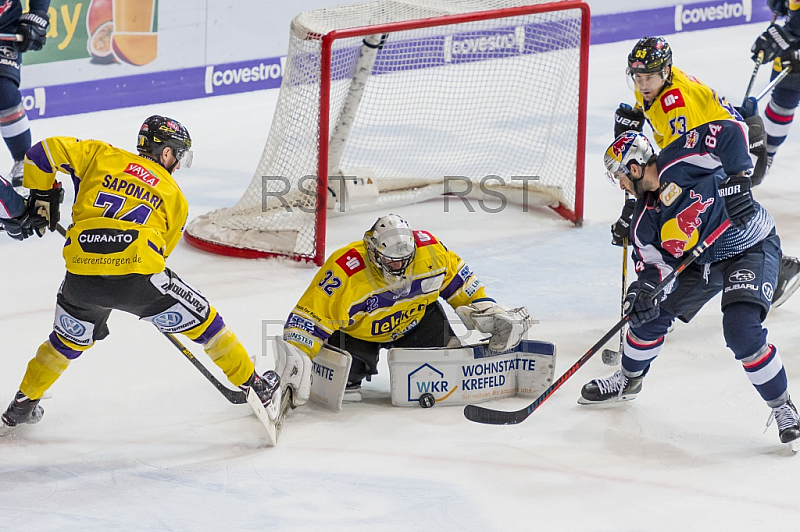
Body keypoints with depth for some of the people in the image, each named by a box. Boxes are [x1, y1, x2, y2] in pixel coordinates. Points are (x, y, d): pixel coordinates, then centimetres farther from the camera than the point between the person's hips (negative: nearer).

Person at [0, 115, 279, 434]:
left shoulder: (101, 156, 17)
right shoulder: (174, 196, 17)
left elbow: (43, 152, 13)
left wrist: (42, 196, 26)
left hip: (82, 277, 3)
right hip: (138, 277, -3)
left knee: (69, 340, 30)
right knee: (202, 321, 17)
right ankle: (252, 385, 24)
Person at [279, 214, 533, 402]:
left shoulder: (429, 250, -24)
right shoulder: (345, 271, -37)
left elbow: (456, 277, -3)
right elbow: (312, 315, -35)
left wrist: (488, 313, -2)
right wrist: (294, 358, -44)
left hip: (415, 317, 2)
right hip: (358, 330, -2)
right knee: (348, 368, -20)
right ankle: (347, 381, 15)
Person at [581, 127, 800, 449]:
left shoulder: (677, 163, -26)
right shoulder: (644, 220, -4)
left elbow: (731, 133, -31)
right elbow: (653, 260, -1)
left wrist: (736, 180, -37)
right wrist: (645, 287, -22)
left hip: (752, 249, -8)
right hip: (703, 261, 8)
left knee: (742, 332, -24)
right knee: (650, 313, 8)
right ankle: (628, 381, 36)